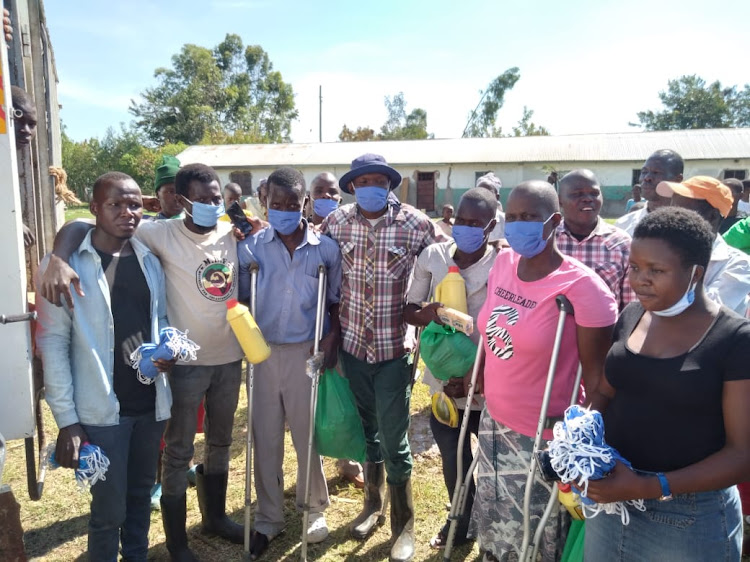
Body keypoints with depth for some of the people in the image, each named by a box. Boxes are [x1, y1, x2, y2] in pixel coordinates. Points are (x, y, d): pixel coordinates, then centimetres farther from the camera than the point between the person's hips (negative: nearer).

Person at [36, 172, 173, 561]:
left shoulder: (150, 261, 6)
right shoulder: (67, 265, -9)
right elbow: (53, 342, -10)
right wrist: (66, 419, -13)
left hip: (149, 402, 5)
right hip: (102, 409, -5)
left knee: (141, 495, 20)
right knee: (109, 508, 7)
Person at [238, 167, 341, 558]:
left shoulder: (325, 248, -3)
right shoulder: (250, 247, -3)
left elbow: (336, 302, 6)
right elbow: (240, 298, 2)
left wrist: (332, 336, -9)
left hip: (306, 352, -1)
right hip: (263, 352, 1)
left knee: (308, 435, 12)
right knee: (265, 439, 11)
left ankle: (314, 508, 35)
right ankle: (268, 518, 30)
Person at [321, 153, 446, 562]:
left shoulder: (415, 223, -9)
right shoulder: (337, 221, -1)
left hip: (395, 348, -3)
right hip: (353, 345, 3)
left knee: (394, 440, 2)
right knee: (367, 428, 19)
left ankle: (403, 526, 25)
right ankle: (373, 503, 41)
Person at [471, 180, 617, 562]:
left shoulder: (582, 287, -20)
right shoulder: (503, 262, -2)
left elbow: (595, 376, -14)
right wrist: (478, 378, 15)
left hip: (543, 437, -5)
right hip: (494, 421, 6)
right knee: (493, 530, 23)